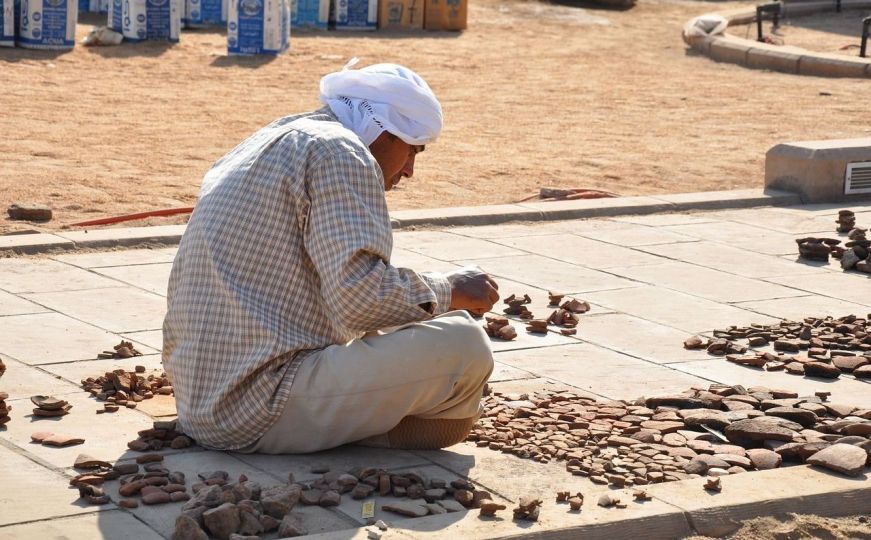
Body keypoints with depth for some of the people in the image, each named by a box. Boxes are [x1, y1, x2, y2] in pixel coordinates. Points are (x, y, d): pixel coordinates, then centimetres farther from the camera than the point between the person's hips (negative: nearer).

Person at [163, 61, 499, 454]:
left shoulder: (265, 143, 20)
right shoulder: (340, 152, -10)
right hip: (263, 414, -11)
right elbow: (360, 298, -22)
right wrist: (449, 292, -6)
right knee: (462, 345, -14)